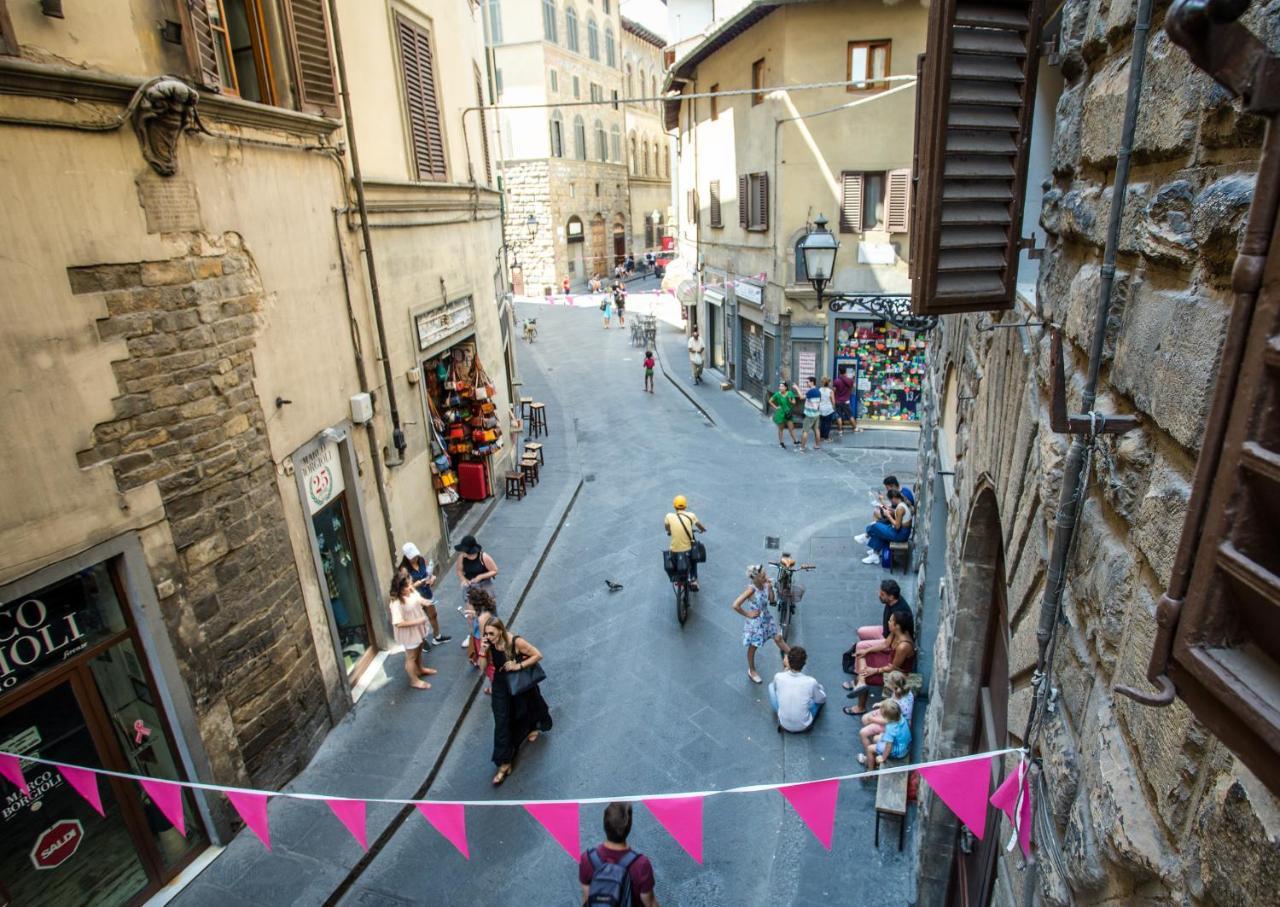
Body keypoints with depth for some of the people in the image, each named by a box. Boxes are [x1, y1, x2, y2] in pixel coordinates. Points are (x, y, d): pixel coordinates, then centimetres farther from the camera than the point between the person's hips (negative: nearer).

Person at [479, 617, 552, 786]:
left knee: (525, 712, 23)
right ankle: (505, 762, 7)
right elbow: (483, 668, -12)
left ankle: (534, 727, 59)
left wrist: (519, 666, -30)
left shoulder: (516, 642, -31)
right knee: (502, 722, -2)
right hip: (501, 685, 3)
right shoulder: (489, 644, -17)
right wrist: (483, 651, -28)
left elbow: (538, 655, -23)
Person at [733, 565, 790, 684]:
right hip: (755, 622, -5)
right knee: (753, 647, 15)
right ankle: (751, 671, 36)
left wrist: (770, 588, -16)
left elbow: (772, 600, 1)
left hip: (767, 618, 5)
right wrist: (747, 614, -21)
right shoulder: (751, 589, -31)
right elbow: (735, 605, -35)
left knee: (778, 638, 14)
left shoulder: (765, 585, -11)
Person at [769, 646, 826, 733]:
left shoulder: (778, 677, -19)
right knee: (821, 688, 16)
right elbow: (822, 700, 0)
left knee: (771, 686, 18)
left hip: (784, 724, 1)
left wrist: (785, 669, 3)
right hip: (804, 726, 0)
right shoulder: (811, 682, -22)